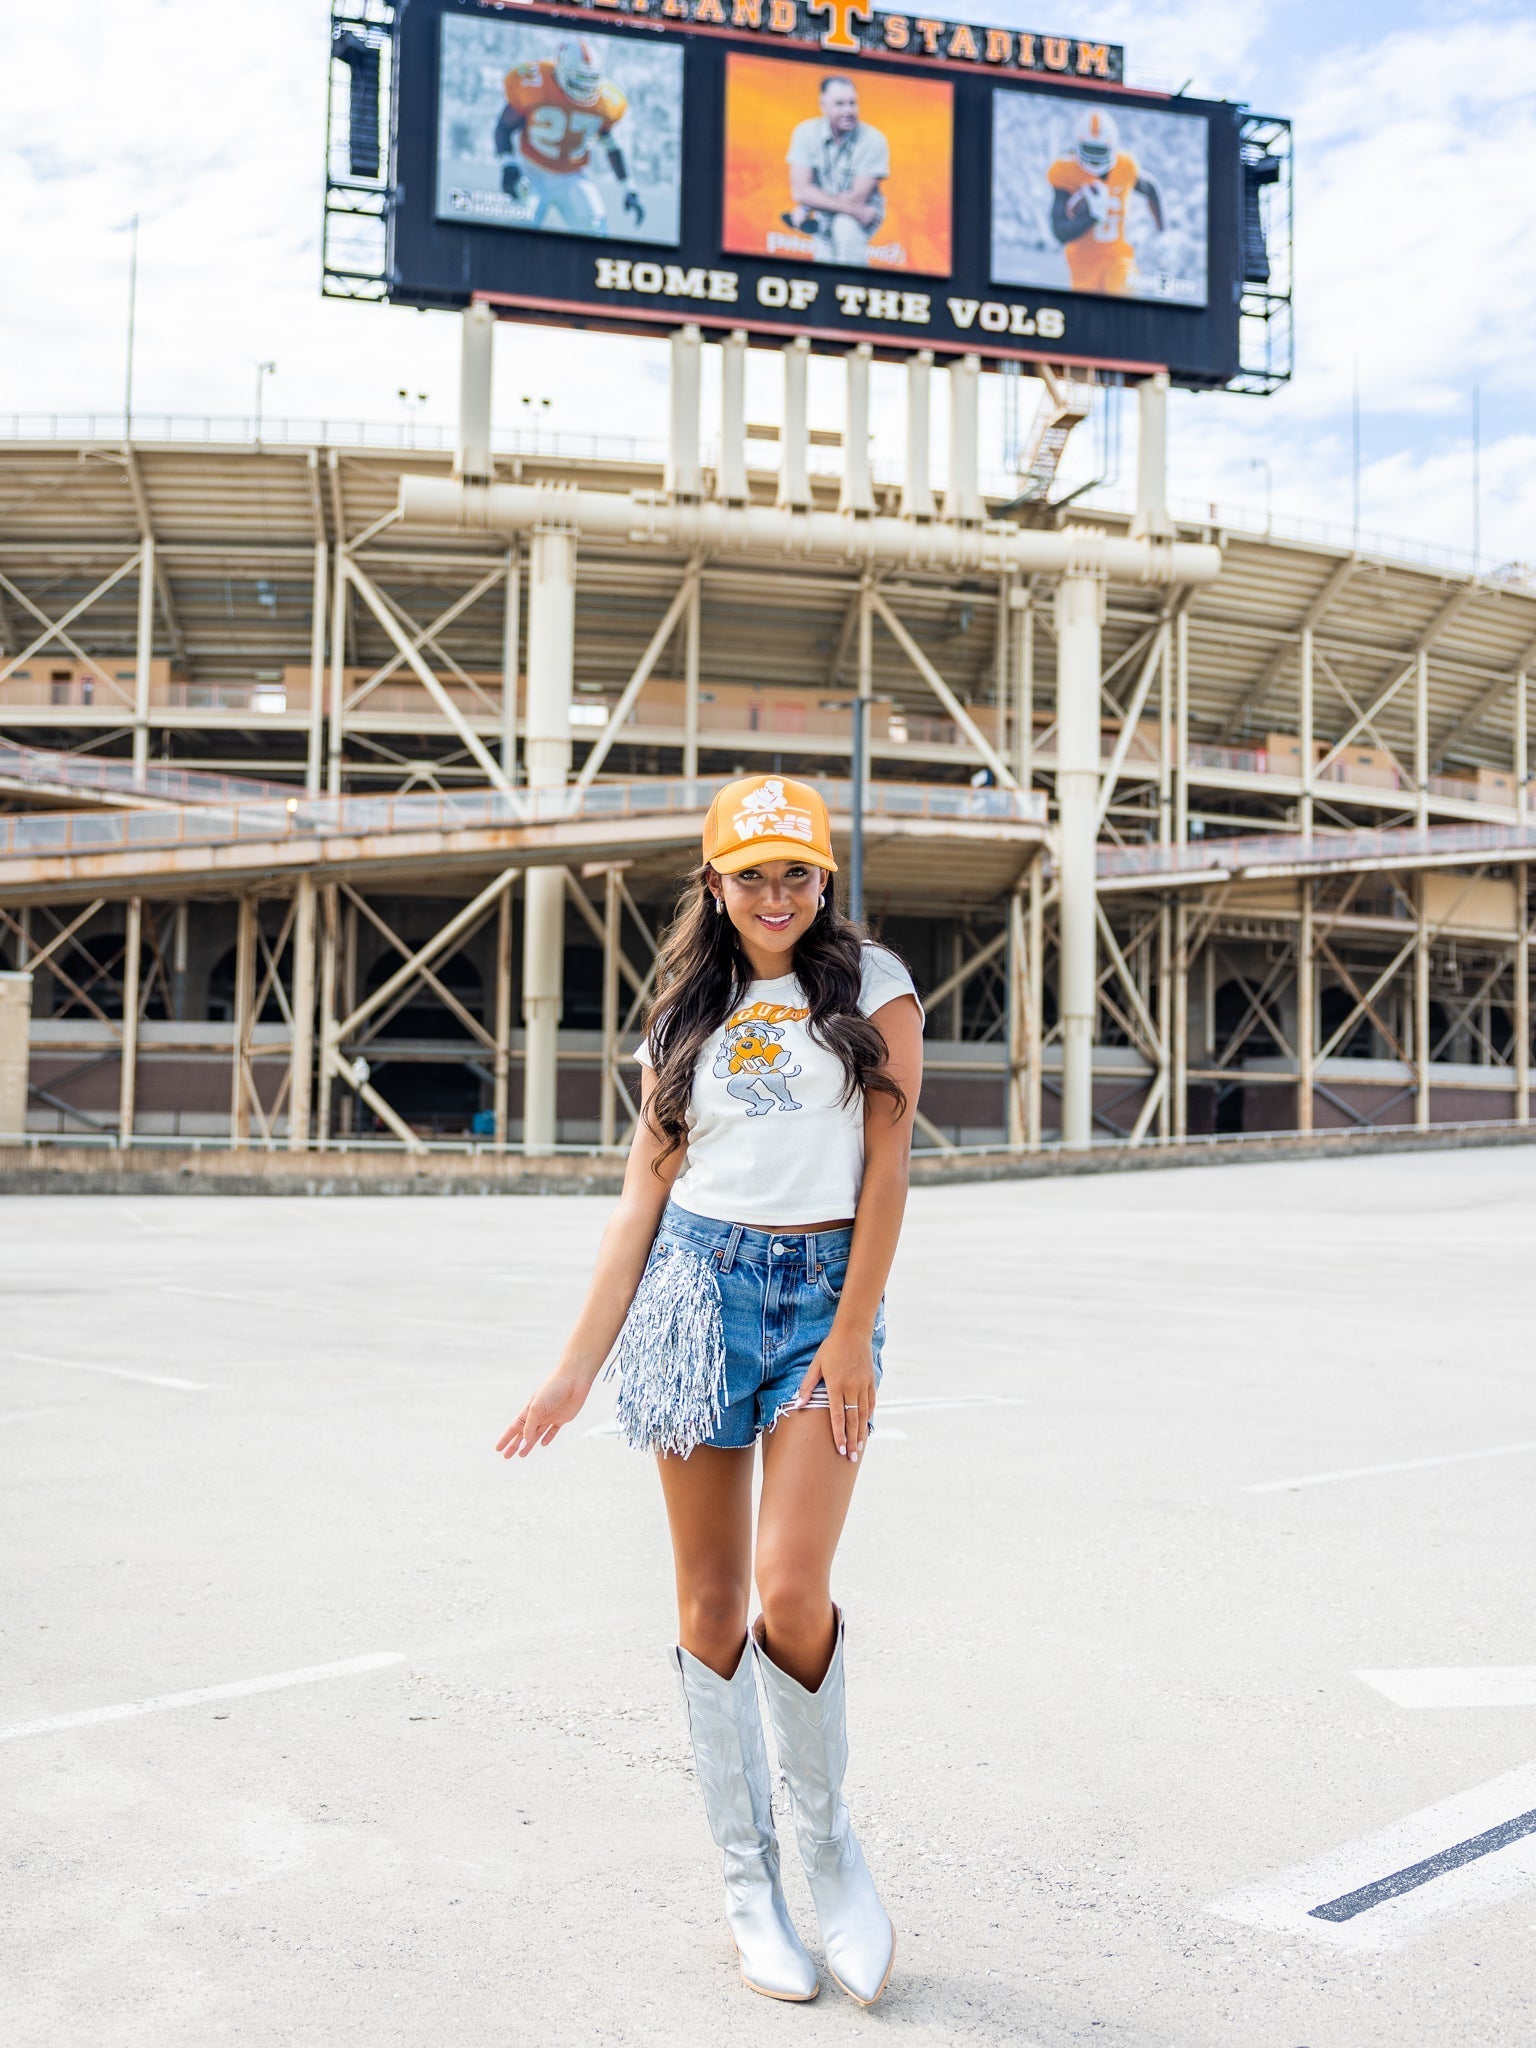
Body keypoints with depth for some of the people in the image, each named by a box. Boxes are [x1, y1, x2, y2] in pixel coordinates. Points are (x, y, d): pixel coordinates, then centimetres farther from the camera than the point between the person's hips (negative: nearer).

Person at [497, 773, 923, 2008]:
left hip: (829, 1292, -2)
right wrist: (578, 1368, 7)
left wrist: (854, 1335, -10)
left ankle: (829, 1838, 13)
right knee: (711, 1603, 3)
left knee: (793, 1589, -14)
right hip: (699, 1285, 3)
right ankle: (748, 1881, 19)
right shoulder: (690, 1011, 13)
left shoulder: (870, 984, 5)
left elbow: (888, 1166, -1)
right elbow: (644, 1193, 11)